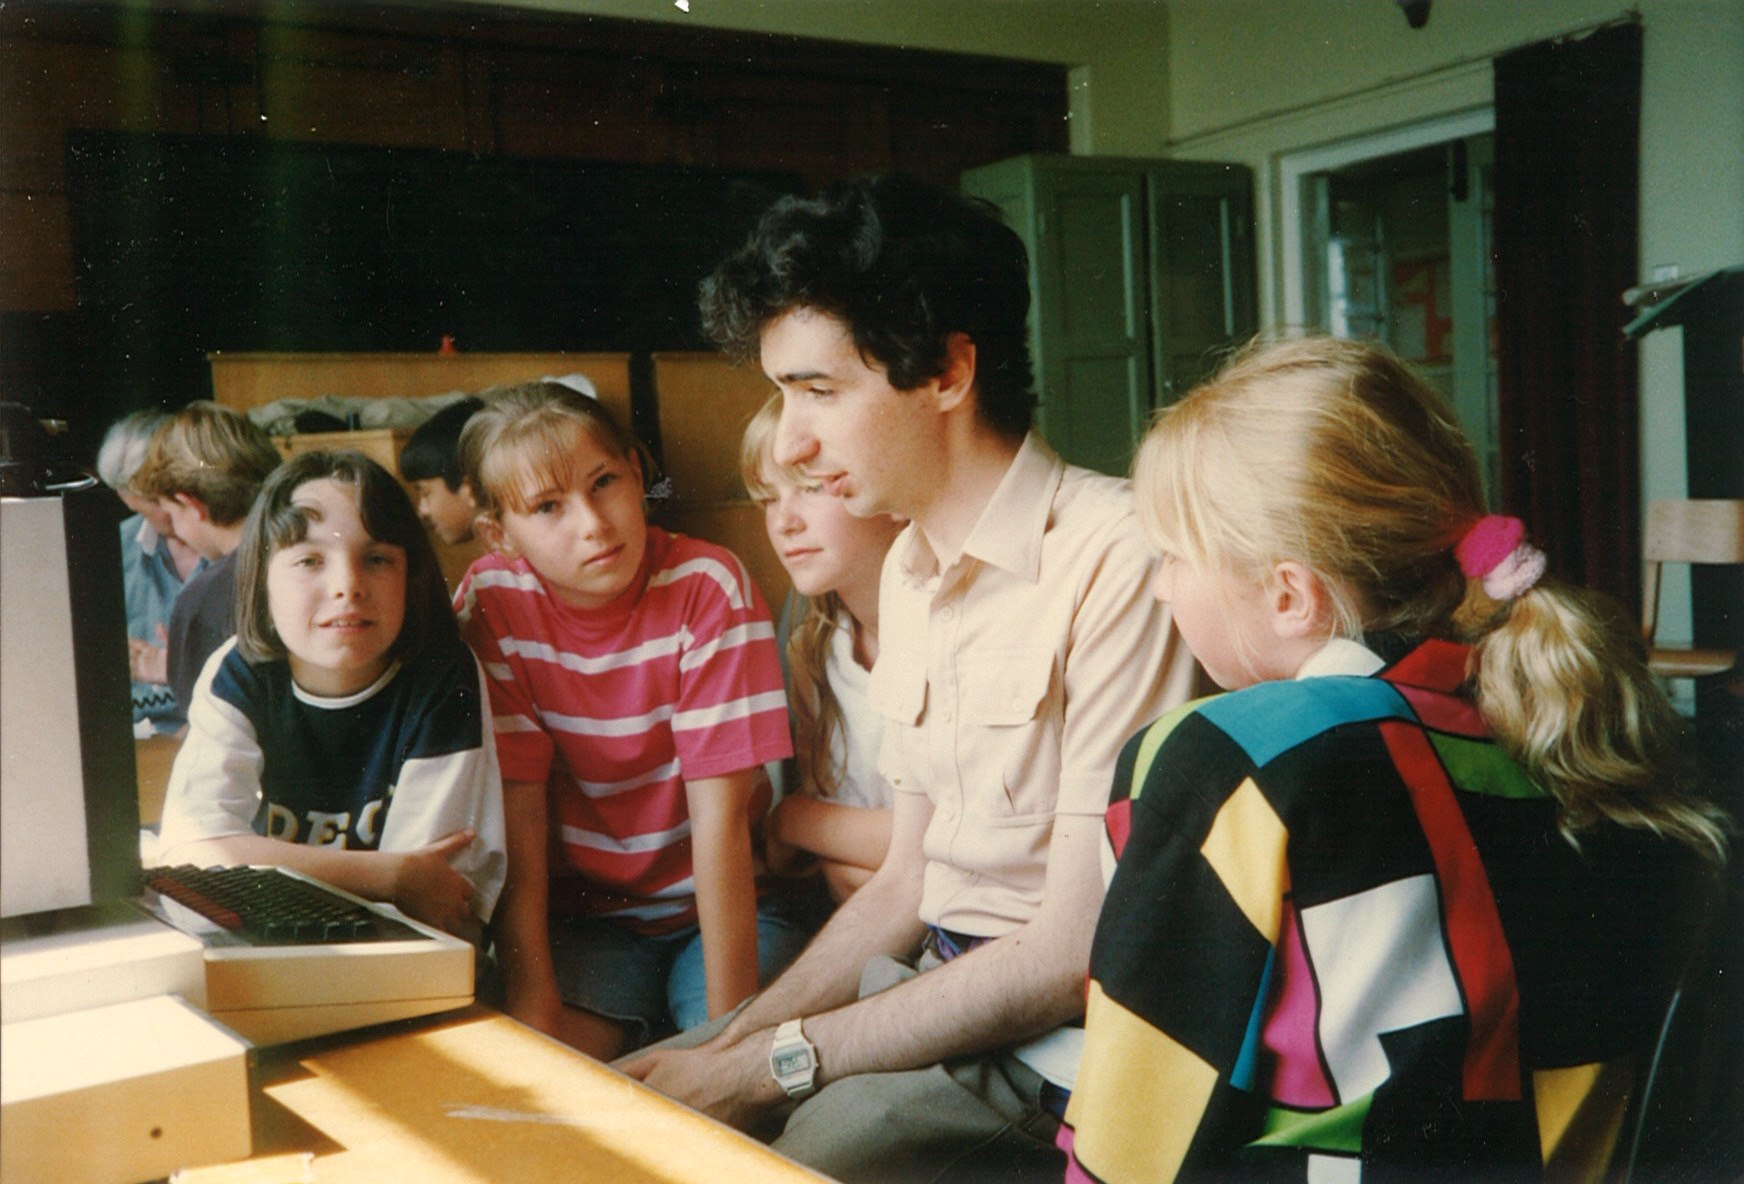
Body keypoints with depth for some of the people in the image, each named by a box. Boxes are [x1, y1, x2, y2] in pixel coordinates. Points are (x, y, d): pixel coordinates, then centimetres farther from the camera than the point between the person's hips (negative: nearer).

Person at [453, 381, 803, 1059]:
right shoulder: (492, 602, -10)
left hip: (720, 907, -1)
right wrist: (531, 997, -20)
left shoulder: (709, 585, -18)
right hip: (583, 912, 1)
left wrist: (731, 1024, -23)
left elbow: (719, 812, -20)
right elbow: (518, 809, -11)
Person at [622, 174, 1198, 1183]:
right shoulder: (911, 570, 9)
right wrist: (730, 1044, 2)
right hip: (937, 987, 8)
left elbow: (1082, 954, -19)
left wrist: (774, 1063, -14)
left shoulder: (1115, 557, -20)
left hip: (1055, 1054, -7)